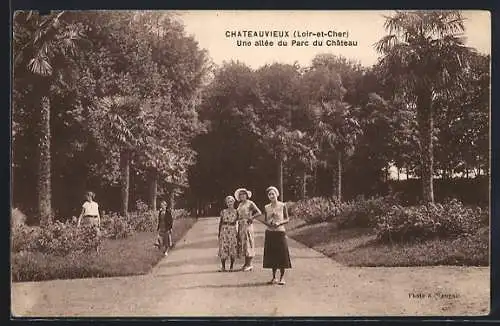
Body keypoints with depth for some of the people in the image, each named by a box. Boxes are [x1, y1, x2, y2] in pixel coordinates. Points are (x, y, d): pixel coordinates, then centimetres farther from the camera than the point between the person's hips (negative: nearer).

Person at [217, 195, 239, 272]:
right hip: (224, 230, 0)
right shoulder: (223, 211, 7)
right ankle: (223, 267, 4)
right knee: (223, 248, -4)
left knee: (232, 249, 0)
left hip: (233, 230, 0)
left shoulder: (236, 212, 4)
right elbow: (220, 222, 10)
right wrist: (219, 232, 4)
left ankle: (231, 267, 8)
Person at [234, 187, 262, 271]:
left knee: (248, 243, -6)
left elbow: (259, 213, -9)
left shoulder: (250, 203, -4)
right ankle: (246, 263, 13)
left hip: (247, 224, -7)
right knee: (242, 243, 7)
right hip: (241, 225, 7)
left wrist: (251, 218, -17)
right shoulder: (240, 205, 16)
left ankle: (249, 264, -3)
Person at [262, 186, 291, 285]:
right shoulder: (267, 207, 6)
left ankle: (282, 277, 4)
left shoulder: (282, 205, -2)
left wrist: (279, 223, -16)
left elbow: (287, 219, 1)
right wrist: (268, 223, -9)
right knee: (272, 254, 4)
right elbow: (265, 220, 13)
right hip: (270, 233, 3)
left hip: (280, 232, -3)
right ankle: (274, 277, 14)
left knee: (282, 254, -4)